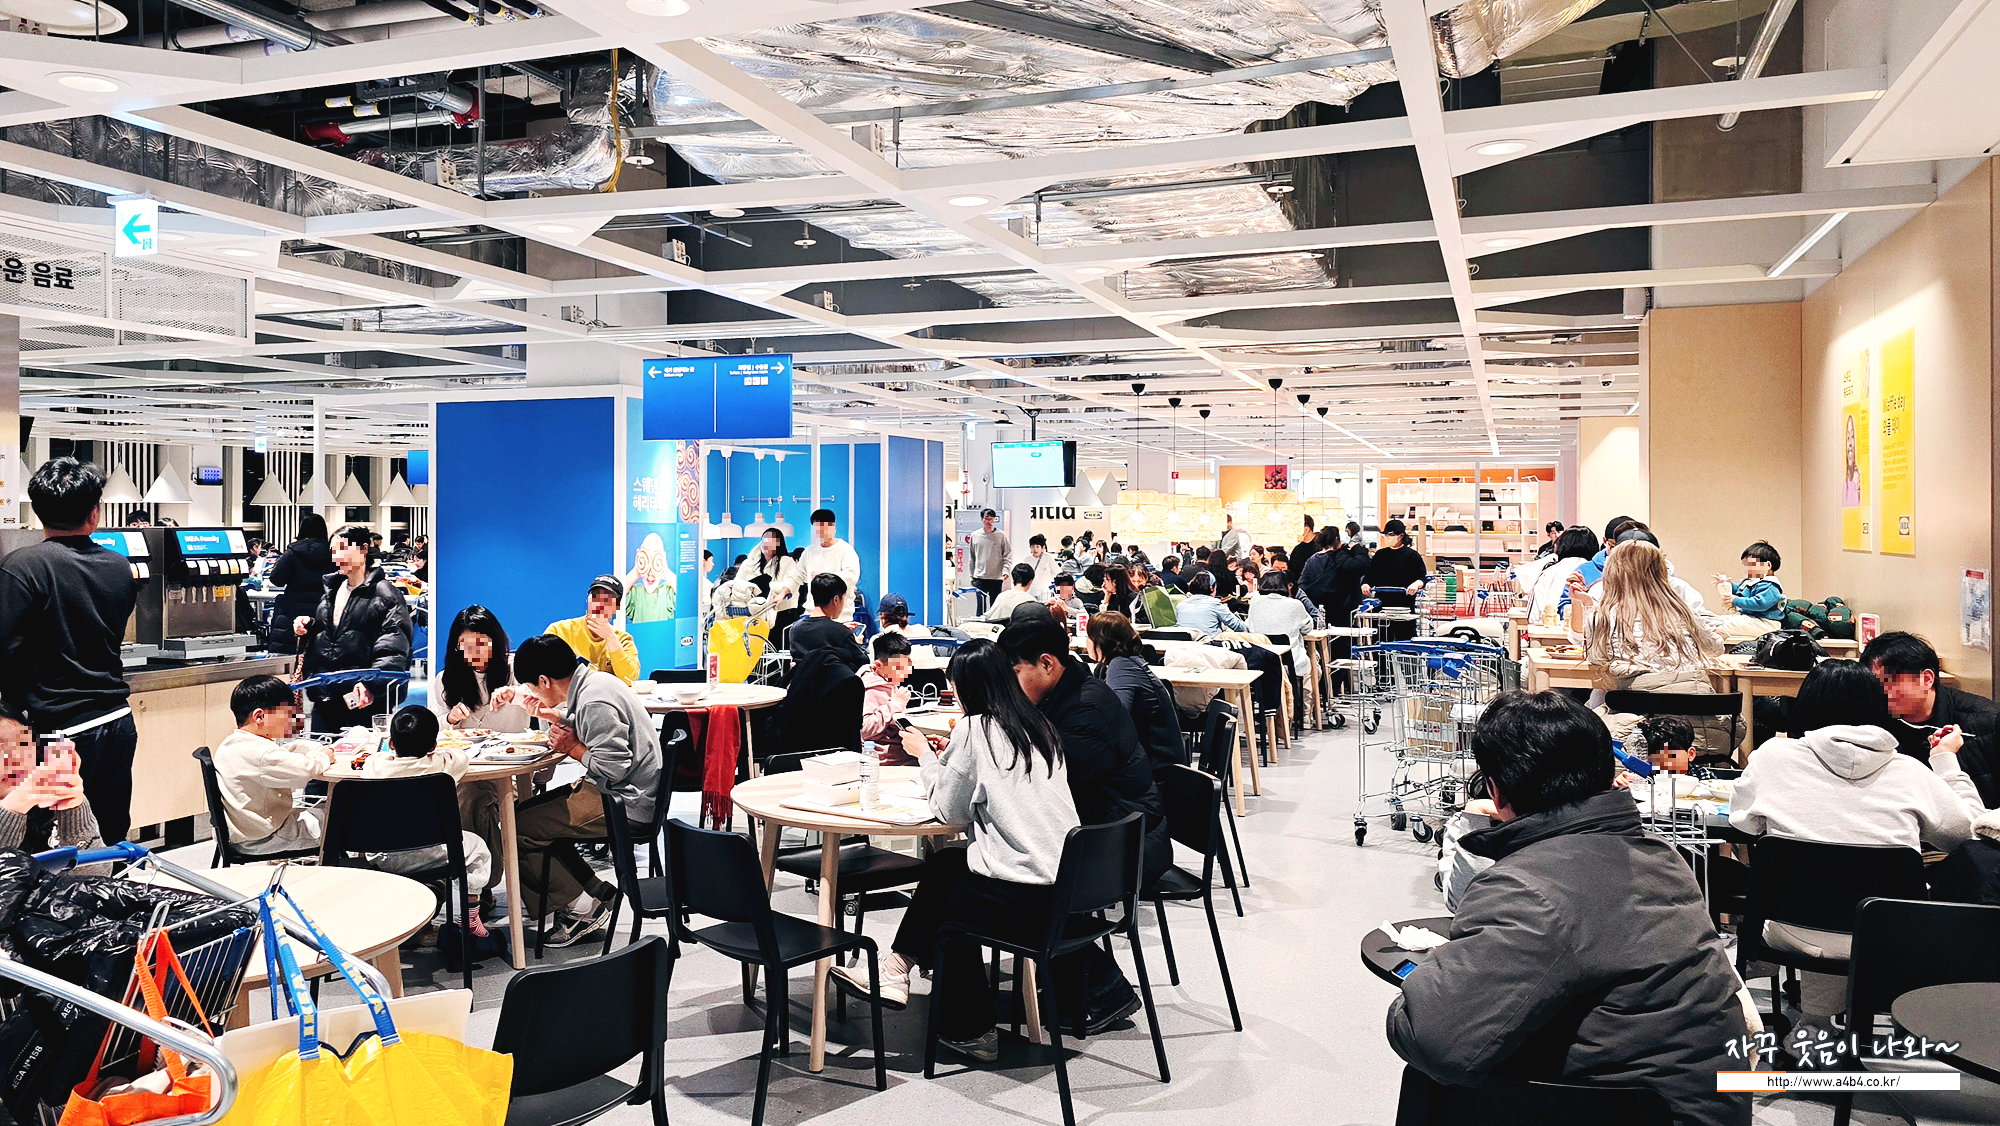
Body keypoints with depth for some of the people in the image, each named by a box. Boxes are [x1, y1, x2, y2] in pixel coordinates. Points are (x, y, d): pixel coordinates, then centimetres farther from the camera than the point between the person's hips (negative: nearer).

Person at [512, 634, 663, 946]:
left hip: (624, 804, -11)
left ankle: (582, 909, 1)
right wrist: (559, 717, 12)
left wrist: (572, 747, -12)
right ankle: (597, 891, 10)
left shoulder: (595, 703, -22)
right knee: (525, 811, 14)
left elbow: (613, 768, -27)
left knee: (519, 829, -10)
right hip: (621, 793, 11)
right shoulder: (596, 680, 8)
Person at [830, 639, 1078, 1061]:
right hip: (1066, 887, 7)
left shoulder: (975, 728, -9)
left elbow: (951, 810, 0)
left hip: (1019, 899, -7)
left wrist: (925, 755, 14)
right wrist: (946, 758, 22)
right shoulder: (1039, 726, 11)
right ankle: (897, 969, 29)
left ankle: (967, 1031, 34)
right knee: (944, 864, 23)